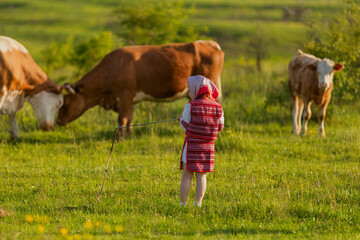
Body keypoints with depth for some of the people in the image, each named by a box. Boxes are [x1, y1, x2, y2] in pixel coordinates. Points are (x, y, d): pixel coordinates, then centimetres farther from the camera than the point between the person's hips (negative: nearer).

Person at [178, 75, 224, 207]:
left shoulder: (190, 107, -11)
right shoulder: (218, 108, -2)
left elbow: (186, 126, -3)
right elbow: (219, 127, 7)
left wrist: (181, 120, 19)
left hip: (191, 145, -3)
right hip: (208, 147, 3)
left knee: (187, 175, 4)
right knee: (201, 176, 9)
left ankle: (183, 203, 4)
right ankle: (198, 204, 6)